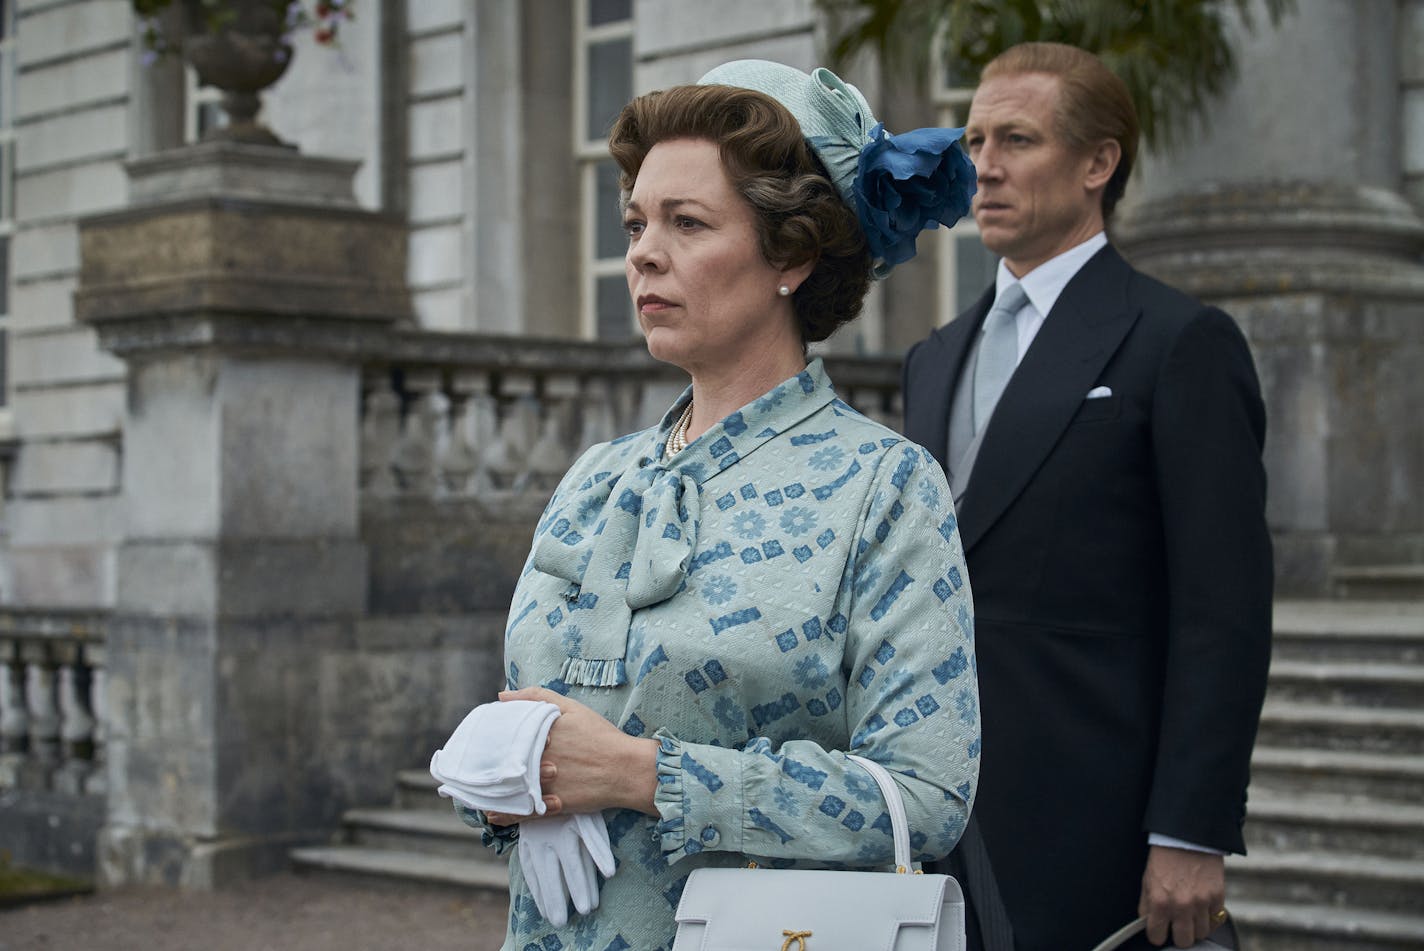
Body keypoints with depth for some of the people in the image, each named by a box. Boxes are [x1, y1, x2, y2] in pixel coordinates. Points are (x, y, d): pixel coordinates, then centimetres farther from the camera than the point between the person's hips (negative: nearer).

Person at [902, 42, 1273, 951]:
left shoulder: (1181, 343, -5)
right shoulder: (938, 358, 17)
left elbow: (1226, 615, -10)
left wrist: (1192, 838, -15)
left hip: (1088, 834, -6)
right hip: (934, 824, 6)